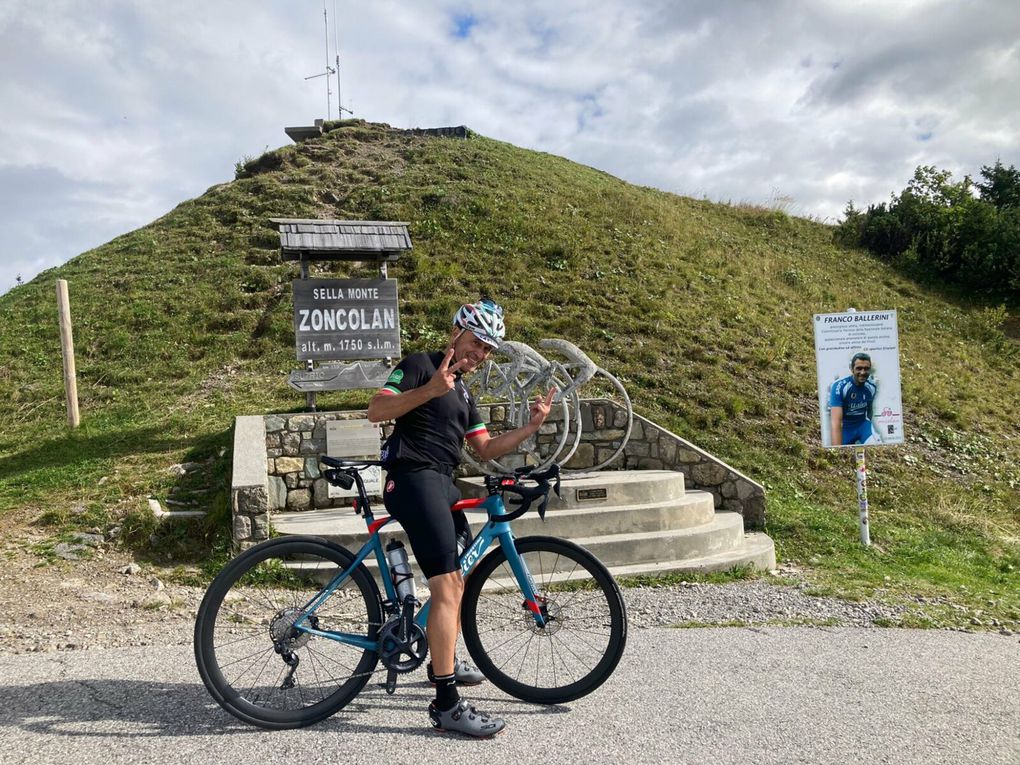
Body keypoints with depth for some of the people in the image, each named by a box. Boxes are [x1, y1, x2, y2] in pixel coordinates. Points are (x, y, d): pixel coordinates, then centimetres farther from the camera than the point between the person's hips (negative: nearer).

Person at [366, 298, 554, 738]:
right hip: (415, 478, -10)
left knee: (458, 577, 22)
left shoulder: (463, 392, 22)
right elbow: (376, 410, -16)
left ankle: (444, 661, 42)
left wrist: (530, 427, 5)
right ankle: (446, 704, -14)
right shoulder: (420, 365, -3)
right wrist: (429, 389, -29)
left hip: (442, 483, 10)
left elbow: (485, 450, 18)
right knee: (448, 587, -17)